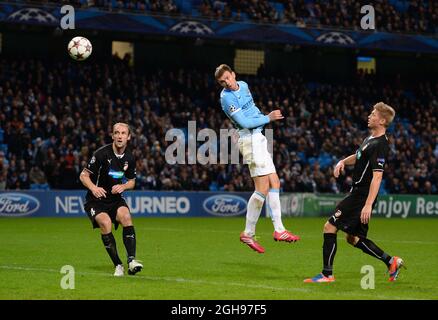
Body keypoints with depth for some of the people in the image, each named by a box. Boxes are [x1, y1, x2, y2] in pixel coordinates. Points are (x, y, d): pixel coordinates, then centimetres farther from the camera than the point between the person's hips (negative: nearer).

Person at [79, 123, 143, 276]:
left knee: (126, 216, -25)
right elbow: (83, 175, -10)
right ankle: (118, 265, -19)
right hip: (96, 200, -4)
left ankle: (131, 260, -27)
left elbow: (132, 181, 16)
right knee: (105, 223, -29)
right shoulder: (102, 153, -14)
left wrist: (123, 186, -7)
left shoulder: (129, 158, 1)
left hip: (115, 199, 4)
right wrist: (93, 188, -29)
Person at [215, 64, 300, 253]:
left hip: (258, 138, 9)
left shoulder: (243, 85, 12)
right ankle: (248, 234, -5)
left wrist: (265, 117, 18)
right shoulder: (227, 97, -15)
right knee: (262, 189, -12)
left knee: (274, 183, 6)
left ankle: (279, 229, 7)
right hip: (250, 139, -9)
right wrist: (268, 118, -10)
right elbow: (244, 122, -19)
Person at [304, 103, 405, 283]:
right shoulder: (371, 139, 13)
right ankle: (391, 262, 21)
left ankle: (327, 274, -4)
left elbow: (377, 176, -24)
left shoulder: (380, 145, -18)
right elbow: (358, 156, 30)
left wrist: (368, 204, -29)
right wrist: (343, 162, 7)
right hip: (357, 193, 10)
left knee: (330, 227, -10)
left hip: (362, 196, -10)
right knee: (353, 238, 16)